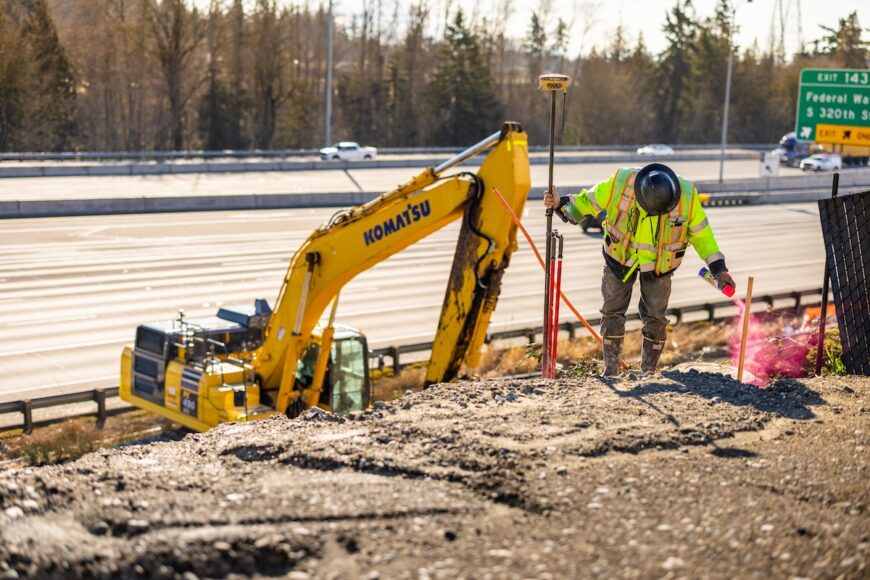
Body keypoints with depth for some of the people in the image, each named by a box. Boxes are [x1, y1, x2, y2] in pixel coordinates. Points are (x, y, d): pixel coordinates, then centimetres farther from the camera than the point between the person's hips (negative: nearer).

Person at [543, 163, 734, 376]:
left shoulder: (687, 198, -26)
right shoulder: (619, 184, -28)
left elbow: (701, 235, -9)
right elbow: (587, 201, -8)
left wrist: (718, 268, -13)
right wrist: (560, 204, -21)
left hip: (659, 265, 0)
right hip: (619, 258, 0)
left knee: (655, 318, -1)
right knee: (613, 312, 0)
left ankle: (648, 372, 14)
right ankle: (611, 370, 12)